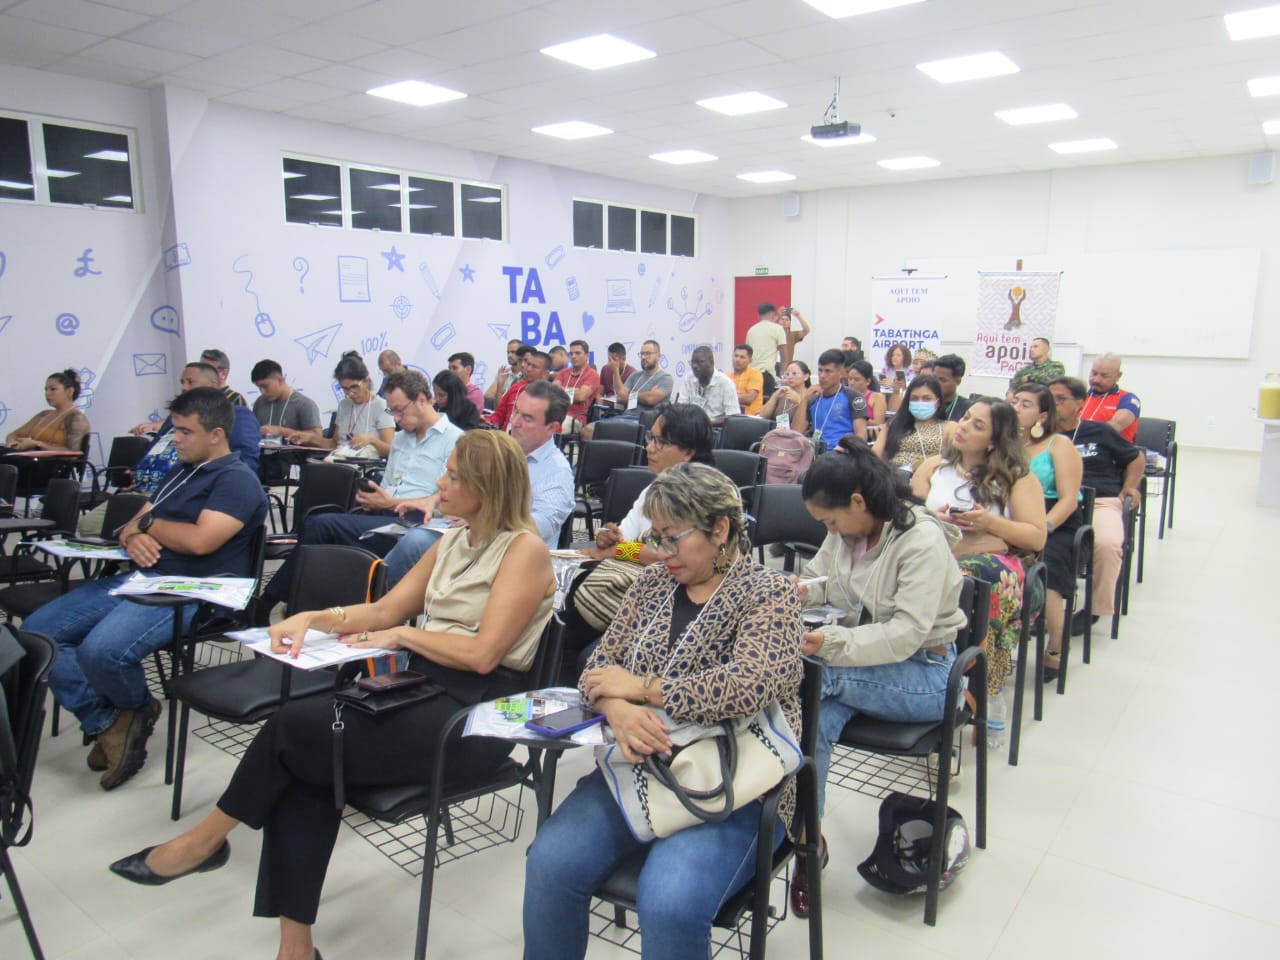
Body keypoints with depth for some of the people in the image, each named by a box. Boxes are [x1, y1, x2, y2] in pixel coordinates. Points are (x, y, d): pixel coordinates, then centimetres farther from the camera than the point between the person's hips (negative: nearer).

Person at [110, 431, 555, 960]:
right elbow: (384, 609, 15)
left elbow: (482, 654, -18)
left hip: (475, 716, -7)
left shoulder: (524, 549, -11)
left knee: (294, 726, -14)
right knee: (302, 768, -17)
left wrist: (404, 634, -8)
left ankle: (207, 838, 11)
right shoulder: (454, 540, 15)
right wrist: (315, 618, 0)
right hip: (422, 687, 7)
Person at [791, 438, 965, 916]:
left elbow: (907, 633, -27)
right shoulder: (845, 531, 2)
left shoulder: (922, 540, -19)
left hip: (922, 672, -6)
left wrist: (829, 642, -38)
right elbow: (818, 577, 19)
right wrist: (797, 591, -6)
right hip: (863, 660, 6)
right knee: (817, 717, -26)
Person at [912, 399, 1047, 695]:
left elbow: (1037, 538, 4)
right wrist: (932, 520, -7)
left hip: (992, 561, -2)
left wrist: (990, 522, -10)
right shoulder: (933, 467, 19)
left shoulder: (1017, 476, 11)